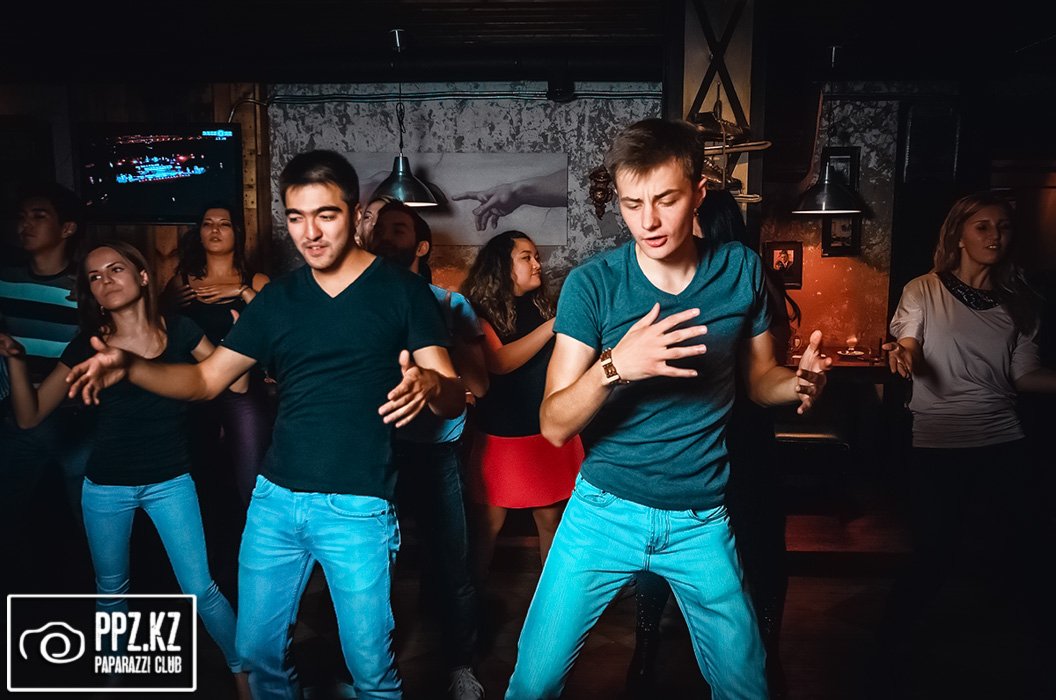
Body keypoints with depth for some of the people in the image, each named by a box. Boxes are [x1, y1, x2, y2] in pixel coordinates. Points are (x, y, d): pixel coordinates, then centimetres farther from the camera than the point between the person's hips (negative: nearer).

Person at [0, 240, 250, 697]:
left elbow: (234, 383, -5)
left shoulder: (178, 332, -6)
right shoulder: (87, 345, -3)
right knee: (110, 591, 20)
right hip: (105, 486, 2)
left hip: (170, 481, -2)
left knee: (200, 590, -2)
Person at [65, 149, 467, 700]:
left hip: (358, 509, -4)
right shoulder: (277, 298, 7)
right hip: (274, 501, 5)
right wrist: (129, 367, -9)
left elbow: (453, 395, -10)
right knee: (258, 652, 17)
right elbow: (205, 379, 9)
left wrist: (429, 385, -33)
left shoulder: (402, 290, -6)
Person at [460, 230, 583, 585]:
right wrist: (554, 325, -23)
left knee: (550, 519, 9)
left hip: (549, 431, 4)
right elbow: (498, 362, -22)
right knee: (489, 524, 4)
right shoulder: (481, 310, -6)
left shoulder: (542, 306, 9)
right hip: (502, 435, -4)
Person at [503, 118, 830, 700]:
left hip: (702, 521, 2)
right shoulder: (592, 284, -13)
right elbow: (554, 425, -16)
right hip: (604, 512, -1)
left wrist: (799, 382, -15)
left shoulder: (741, 271, -5)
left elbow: (758, 378, 8)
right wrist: (614, 366, -35)